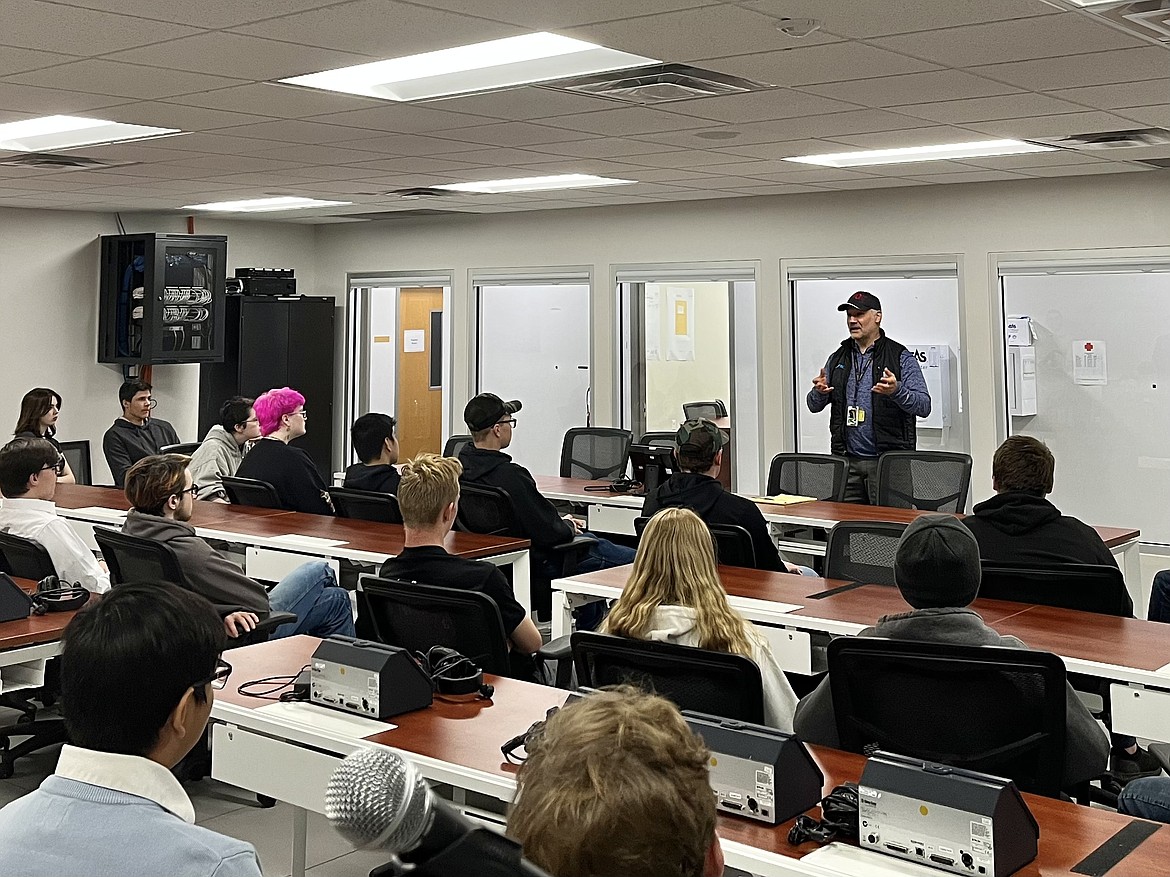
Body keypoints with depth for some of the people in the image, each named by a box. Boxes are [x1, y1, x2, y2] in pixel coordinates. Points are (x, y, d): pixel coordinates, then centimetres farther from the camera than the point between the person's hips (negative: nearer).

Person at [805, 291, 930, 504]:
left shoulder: (900, 357, 1)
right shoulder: (838, 358, 15)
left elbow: (924, 406, -7)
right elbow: (813, 406, 15)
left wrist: (897, 391, -26)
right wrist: (819, 392, -8)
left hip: (888, 461, -4)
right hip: (847, 461, 4)